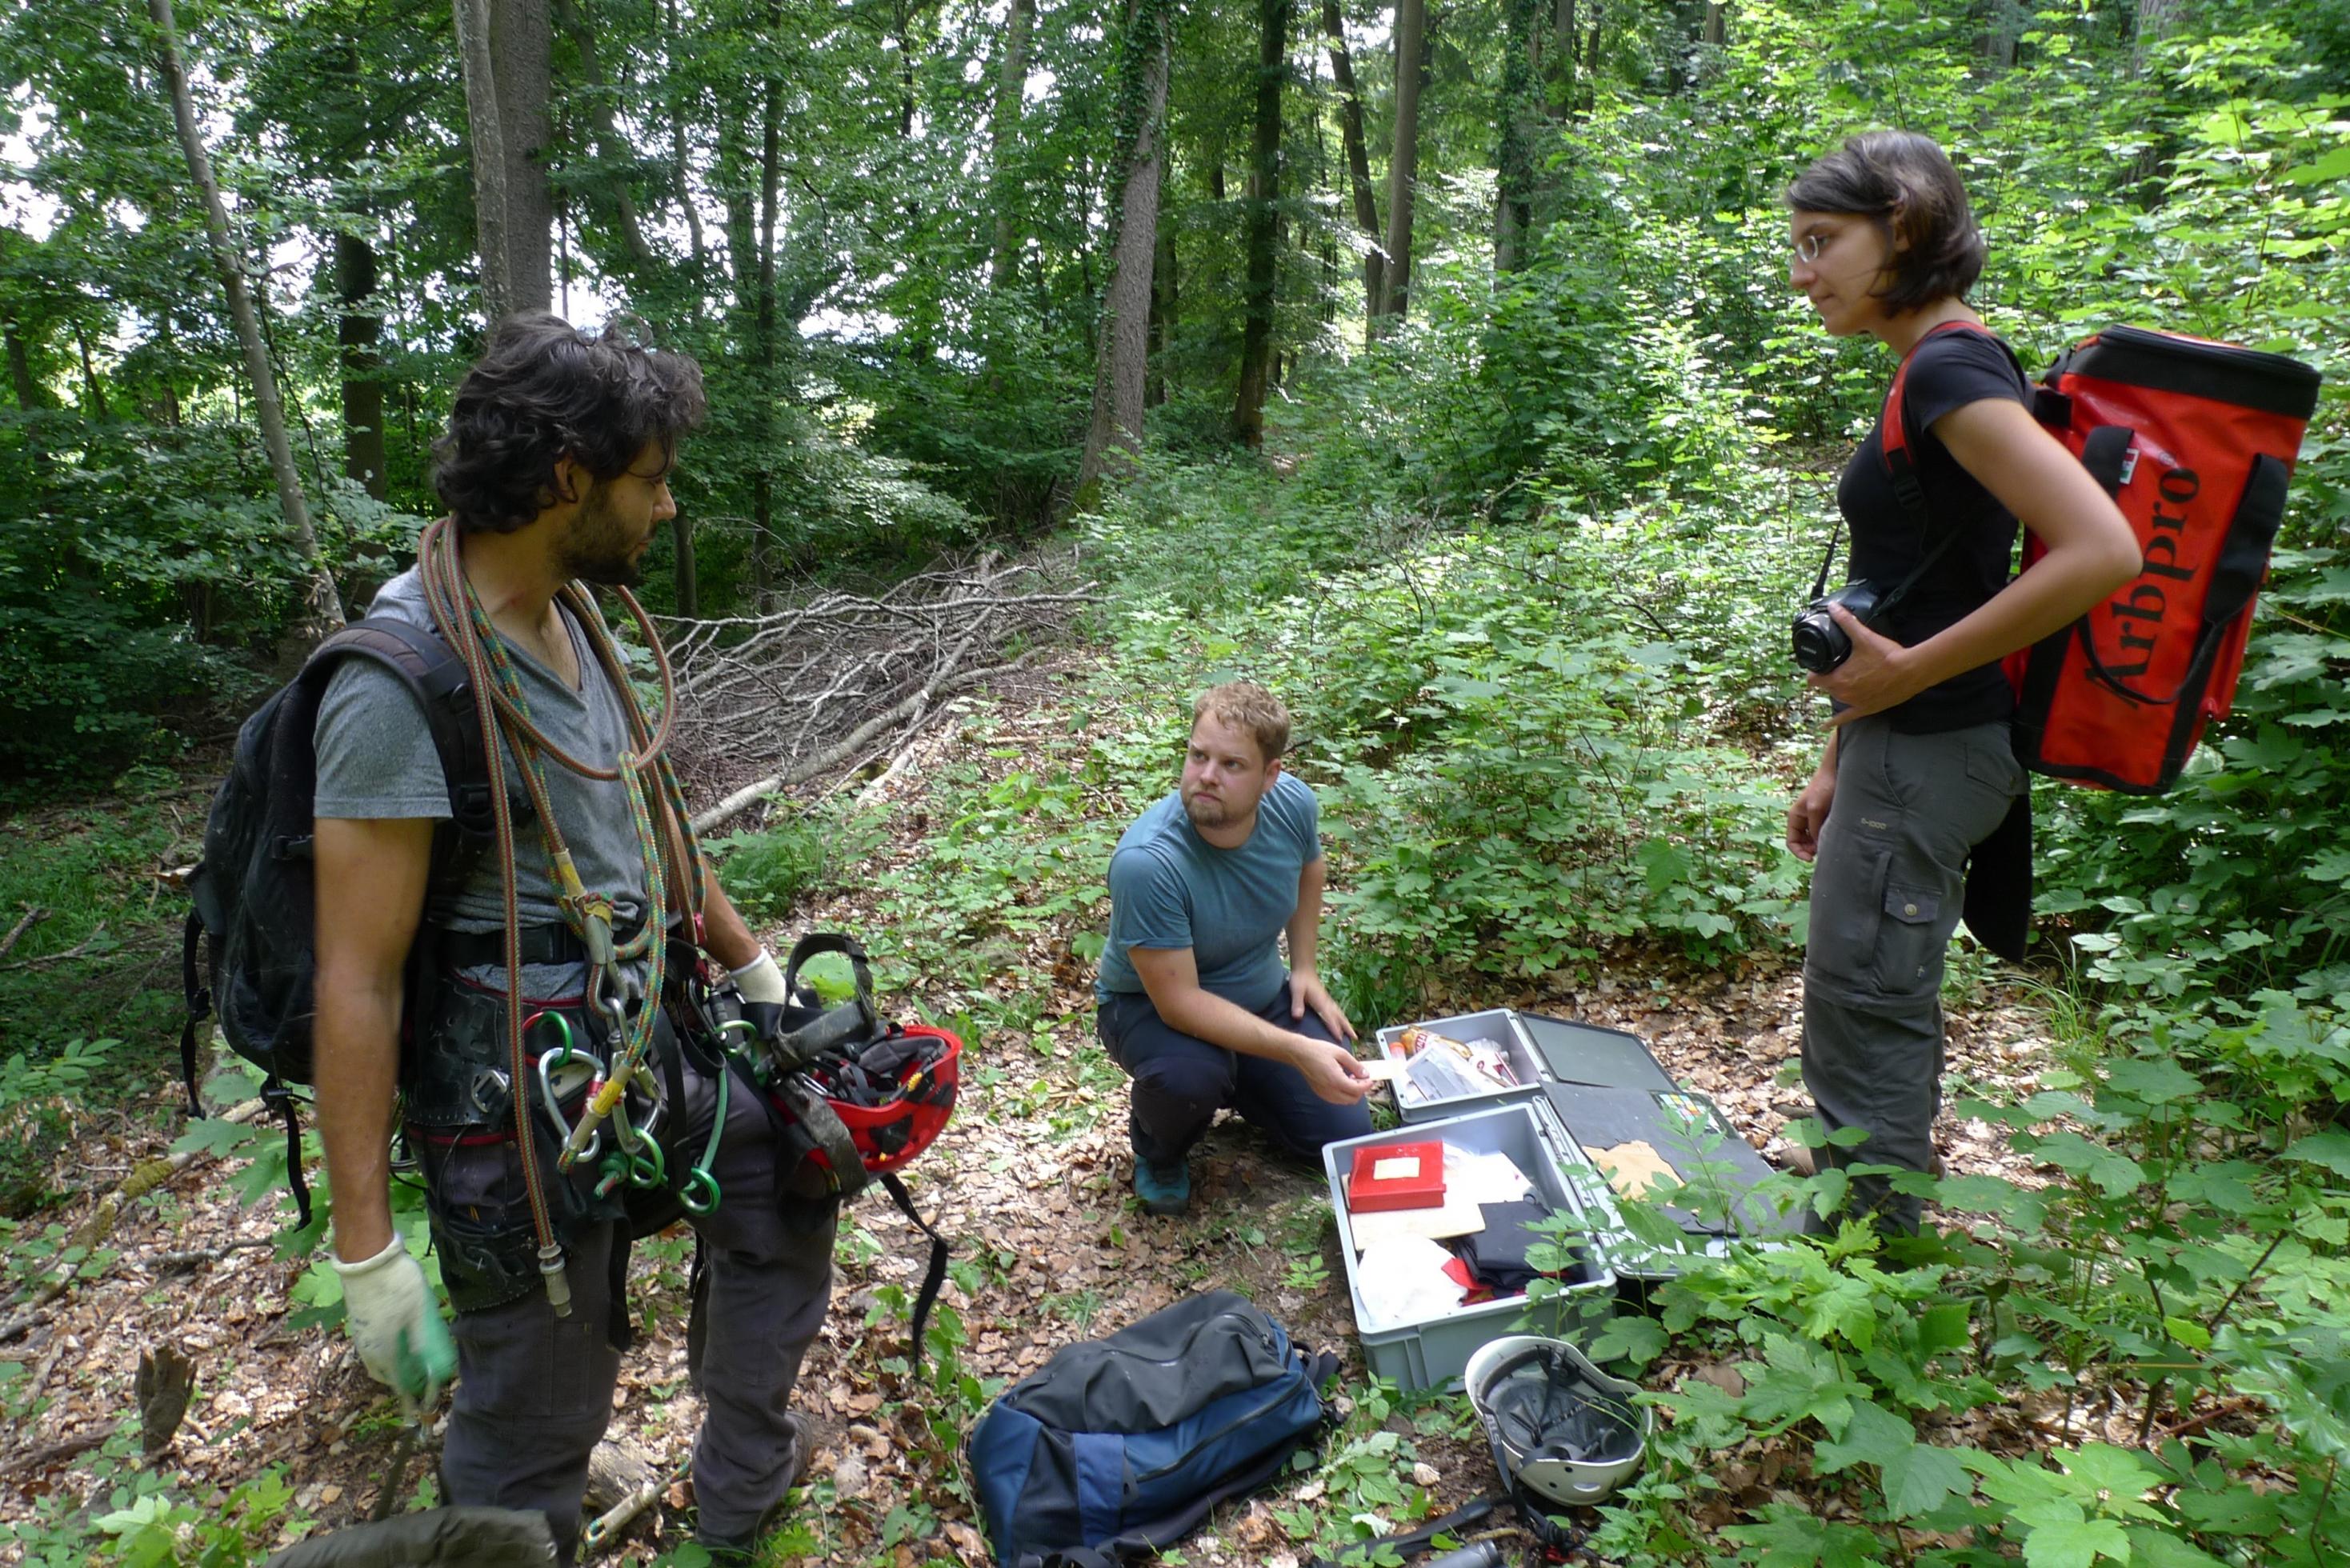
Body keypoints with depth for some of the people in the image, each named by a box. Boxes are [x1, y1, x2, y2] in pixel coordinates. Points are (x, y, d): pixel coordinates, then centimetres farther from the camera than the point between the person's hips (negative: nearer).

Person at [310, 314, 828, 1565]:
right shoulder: (401, 682, -24)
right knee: (536, 1416, 6)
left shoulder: (570, 617, 2)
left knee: (785, 1182, 24)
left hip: (643, 1040, 9)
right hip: (517, 1111, -9)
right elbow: (357, 978, -23)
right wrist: (365, 1253, -19)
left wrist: (750, 966, 21)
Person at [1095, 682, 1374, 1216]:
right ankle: (1157, 1151, 0)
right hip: (1151, 1006, -5)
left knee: (1345, 1134, 0)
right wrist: (1298, 1051, -39)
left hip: (1262, 996, 5)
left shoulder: (1293, 803, -18)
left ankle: (1233, 1083, 29)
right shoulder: (1145, 861, -37)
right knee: (1189, 1076, -38)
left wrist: (1304, 968, 1)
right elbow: (1178, 1001, -33)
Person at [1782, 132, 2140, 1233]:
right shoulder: (1930, 374, 13)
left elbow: (2102, 550, -27)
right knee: (1881, 1019, 19)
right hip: (1905, 745, 10)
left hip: (1928, 752, -10)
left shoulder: (1951, 370, -16)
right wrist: (1837, 766, 18)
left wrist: (1908, 673, -20)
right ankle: (1870, 1231, 35)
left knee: (1863, 1028, 0)